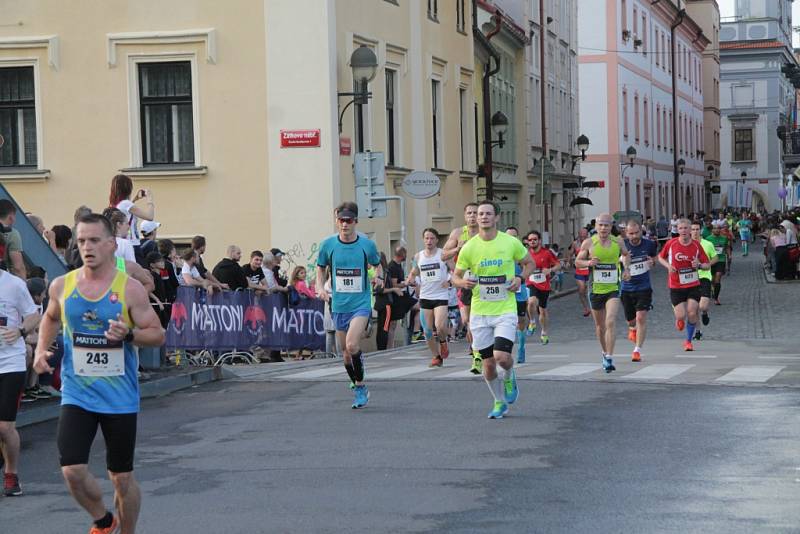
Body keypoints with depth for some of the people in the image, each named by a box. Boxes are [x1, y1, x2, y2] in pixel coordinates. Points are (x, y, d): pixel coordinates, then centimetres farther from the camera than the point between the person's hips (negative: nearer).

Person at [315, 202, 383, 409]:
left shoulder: (367, 244, -4)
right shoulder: (328, 245, 0)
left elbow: (377, 265, 12)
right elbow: (321, 267, 15)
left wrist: (379, 277, -8)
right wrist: (320, 287, -2)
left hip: (361, 303, -3)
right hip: (339, 305, 3)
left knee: (352, 345, -22)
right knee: (346, 351, 10)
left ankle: (361, 387, -4)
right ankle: (359, 390, 29)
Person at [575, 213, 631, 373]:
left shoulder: (618, 242, 0)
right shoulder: (588, 243, -4)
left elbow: (626, 255, 21)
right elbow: (577, 262, 5)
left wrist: (626, 268, 5)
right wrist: (588, 263, -15)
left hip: (613, 289, -1)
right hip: (595, 289, 1)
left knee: (610, 322, -19)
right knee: (600, 325, 14)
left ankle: (609, 358, -19)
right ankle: (605, 353, 37)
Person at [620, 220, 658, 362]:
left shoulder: (649, 245, -3)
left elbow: (655, 256, 18)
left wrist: (652, 262, -5)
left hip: (644, 288, -1)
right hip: (626, 288, 1)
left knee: (641, 318, -14)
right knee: (630, 320, 12)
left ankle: (637, 350, -7)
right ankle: (632, 328, 51)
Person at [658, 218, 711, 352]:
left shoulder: (696, 245, -4)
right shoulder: (671, 243, -6)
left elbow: (708, 265, 3)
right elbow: (661, 257, 11)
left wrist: (699, 265, -19)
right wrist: (668, 266, -8)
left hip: (693, 285, 1)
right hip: (676, 286, -1)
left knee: (692, 314, -8)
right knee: (681, 316, -9)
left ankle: (688, 341, 13)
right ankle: (679, 319, 31)